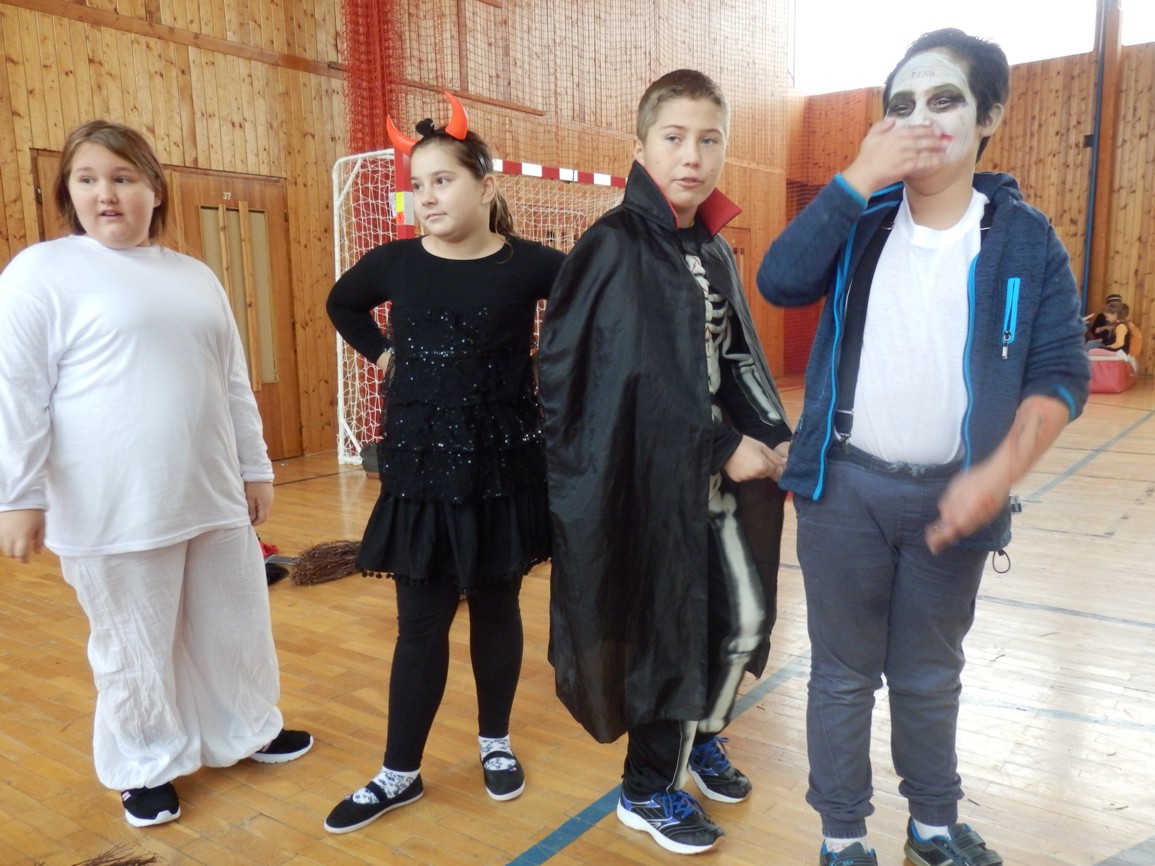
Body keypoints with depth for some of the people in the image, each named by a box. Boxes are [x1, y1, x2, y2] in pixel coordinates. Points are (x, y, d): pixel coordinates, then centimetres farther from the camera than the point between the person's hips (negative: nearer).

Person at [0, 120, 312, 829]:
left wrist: (255, 468, 15)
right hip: (115, 510, -5)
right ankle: (147, 767, 31)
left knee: (236, 623, 16)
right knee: (136, 646, 9)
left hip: (212, 495, 5)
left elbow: (233, 386, 15)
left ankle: (248, 730, 38)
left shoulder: (196, 277, 12)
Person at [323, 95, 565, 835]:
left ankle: (496, 742, 34)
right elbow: (342, 305, 19)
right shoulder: (395, 263, 0)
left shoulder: (529, 264, -8)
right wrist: (381, 352, 6)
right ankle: (400, 774, 22)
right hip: (421, 469, 1)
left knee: (496, 609, 14)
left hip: (504, 467, -1)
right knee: (421, 622, 7)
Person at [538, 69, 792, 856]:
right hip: (650, 472, -8)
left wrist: (775, 437, -3)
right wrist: (724, 448, -18)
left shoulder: (715, 251, 11)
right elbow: (643, 378, -21)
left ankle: (700, 738, 43)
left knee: (745, 612, 17)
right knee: (673, 628, 4)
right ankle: (649, 791, 27)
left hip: (720, 465, 8)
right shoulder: (615, 247, -14)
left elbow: (738, 361, 12)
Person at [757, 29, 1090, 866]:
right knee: (843, 672, 12)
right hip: (845, 488, 0)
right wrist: (856, 180, -19)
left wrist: (999, 474, -18)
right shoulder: (862, 221, 1)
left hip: (949, 496, 0)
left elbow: (1061, 372, -5)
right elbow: (780, 282, -15)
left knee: (930, 674, 18)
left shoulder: (1025, 238, -1)